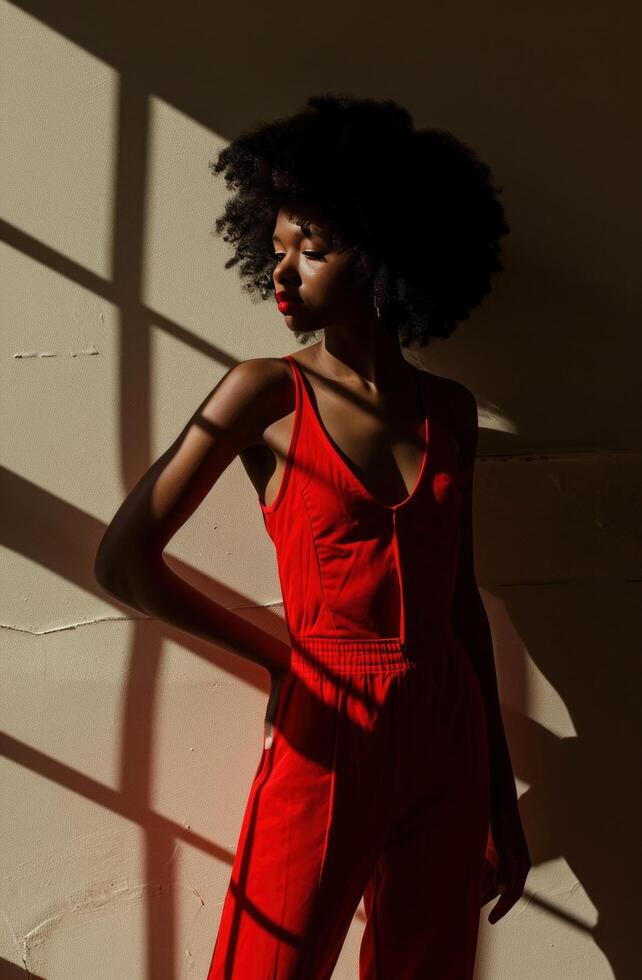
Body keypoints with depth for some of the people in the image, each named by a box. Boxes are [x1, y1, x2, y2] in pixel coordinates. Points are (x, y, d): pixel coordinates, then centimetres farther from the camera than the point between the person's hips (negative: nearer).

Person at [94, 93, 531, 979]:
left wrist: (503, 794, 12)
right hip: (326, 740, -4)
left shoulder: (450, 410, 6)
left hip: (448, 739, 4)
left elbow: (462, 598, 11)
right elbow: (124, 562, -8)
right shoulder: (267, 395, -5)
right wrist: (280, 657, 1)